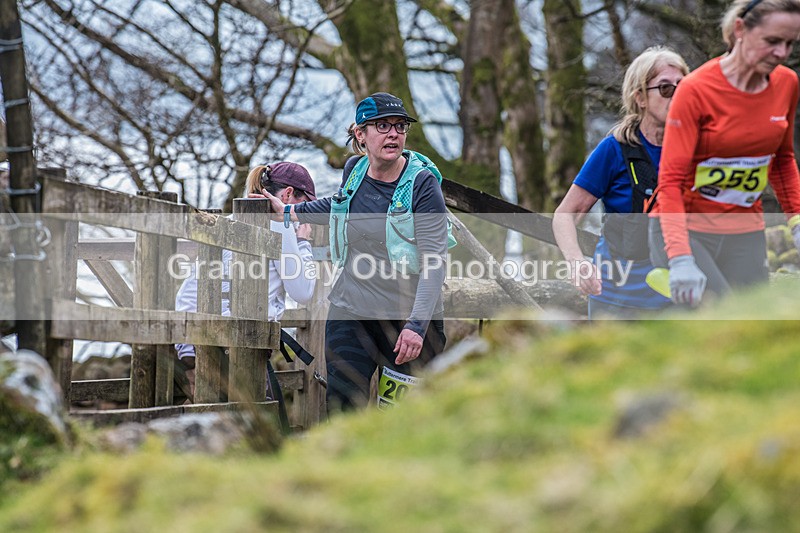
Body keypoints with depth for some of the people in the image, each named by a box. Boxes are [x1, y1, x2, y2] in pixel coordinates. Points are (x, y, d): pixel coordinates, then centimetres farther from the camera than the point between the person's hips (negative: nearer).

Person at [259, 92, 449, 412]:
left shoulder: (422, 184, -12)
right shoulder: (354, 169, 3)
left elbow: (433, 262, -17)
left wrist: (416, 326, -26)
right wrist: (289, 212, 31)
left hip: (409, 317, -4)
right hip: (351, 312, 4)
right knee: (341, 408, -6)